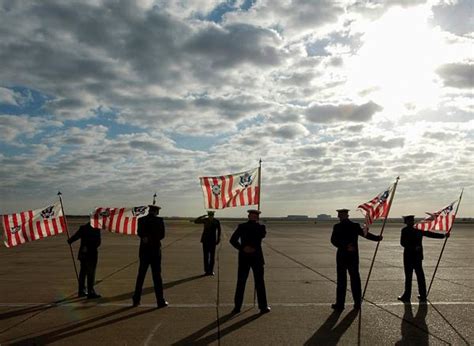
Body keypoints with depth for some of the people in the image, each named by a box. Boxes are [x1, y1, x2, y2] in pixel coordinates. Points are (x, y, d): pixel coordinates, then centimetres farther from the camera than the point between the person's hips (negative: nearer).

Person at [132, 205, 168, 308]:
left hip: (144, 251, 3)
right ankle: (160, 301, 5)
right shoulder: (159, 220, -8)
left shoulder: (141, 220, 1)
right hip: (155, 250, -3)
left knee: (141, 275, 13)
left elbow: (139, 233, -3)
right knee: (157, 275, 2)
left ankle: (136, 300, 18)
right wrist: (153, 238, 1)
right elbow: (162, 235, -8)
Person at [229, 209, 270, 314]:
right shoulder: (261, 227, -7)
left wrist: (242, 248, -12)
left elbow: (233, 240, -13)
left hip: (243, 258, 1)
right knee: (259, 282, 9)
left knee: (241, 283, 8)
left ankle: (237, 307, 12)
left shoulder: (241, 227, -5)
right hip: (257, 257, -1)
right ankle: (263, 307, 14)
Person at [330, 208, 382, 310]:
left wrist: (345, 246, -18)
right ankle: (357, 303, 16)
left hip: (342, 256, -3)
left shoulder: (337, 227, -8)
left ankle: (340, 304, 6)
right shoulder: (355, 226, 1)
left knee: (341, 279, 2)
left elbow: (333, 240, -16)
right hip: (354, 256, 3)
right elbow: (366, 234, 11)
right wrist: (377, 238, 24)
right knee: (355, 279, 11)